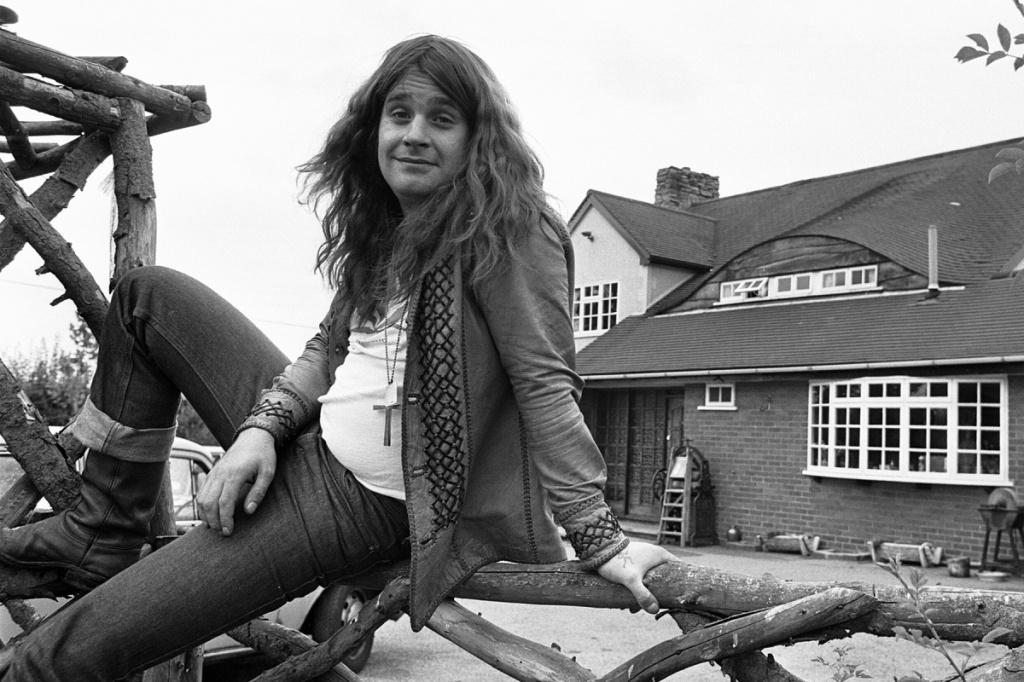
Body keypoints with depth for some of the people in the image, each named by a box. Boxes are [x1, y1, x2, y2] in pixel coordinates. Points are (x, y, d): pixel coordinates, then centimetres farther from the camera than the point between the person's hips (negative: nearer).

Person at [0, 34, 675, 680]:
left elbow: (546, 385, -20)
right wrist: (260, 427, -9)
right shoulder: (385, 226, 10)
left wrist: (602, 540, -24)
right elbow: (330, 348, 9)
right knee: (148, 294, 18)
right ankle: (100, 532, 16)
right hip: (308, 440, 9)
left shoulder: (511, 231, -14)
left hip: (367, 499, -9)